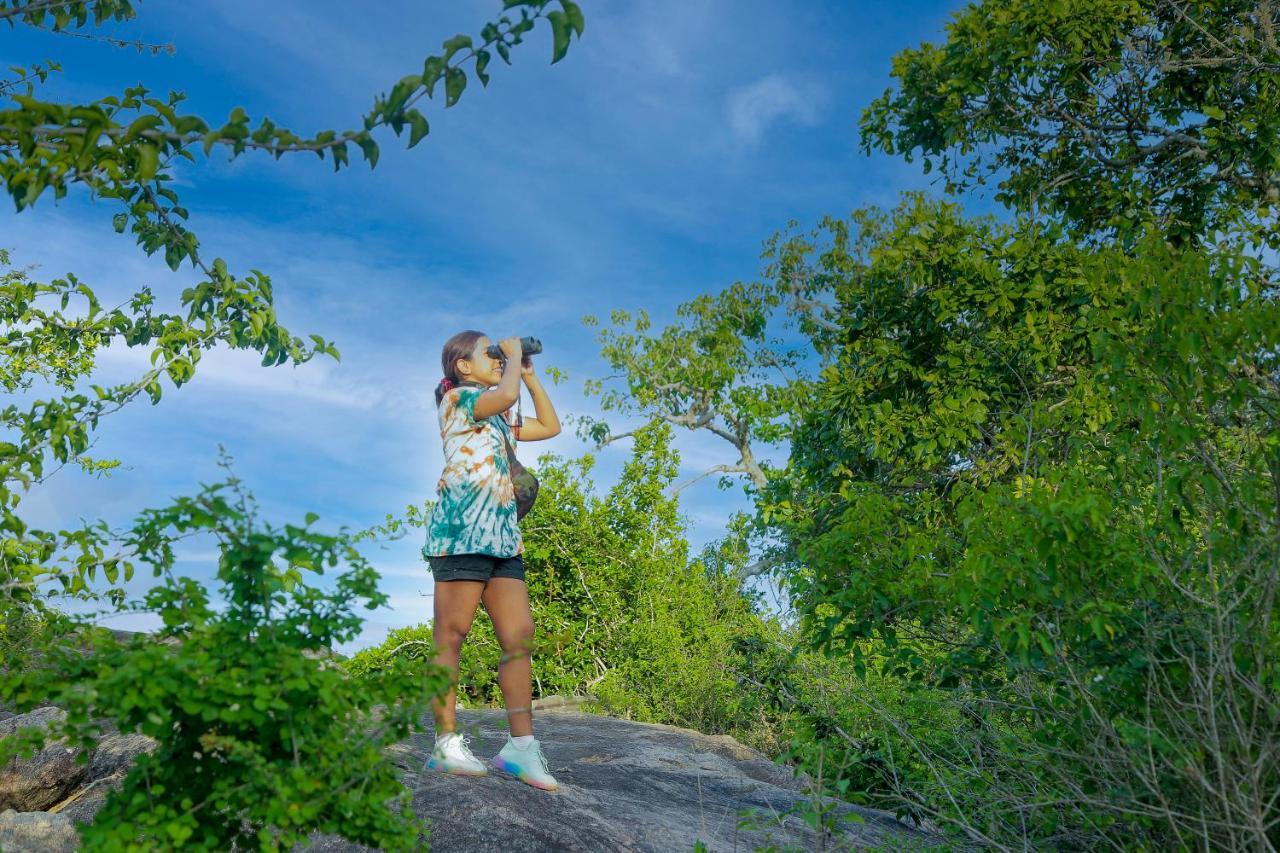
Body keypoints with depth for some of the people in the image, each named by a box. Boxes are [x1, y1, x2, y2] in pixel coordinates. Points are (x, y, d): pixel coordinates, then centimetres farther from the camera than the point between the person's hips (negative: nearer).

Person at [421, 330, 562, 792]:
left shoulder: (498, 419, 27)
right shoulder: (456, 397, 4)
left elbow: (550, 425, 30)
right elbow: (506, 394, -16)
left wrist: (529, 373, 27)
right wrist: (514, 353, 3)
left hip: (502, 535, 8)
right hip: (460, 530, -8)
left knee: (519, 635, -3)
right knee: (451, 636, -7)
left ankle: (521, 745, -4)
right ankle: (447, 743, -4)